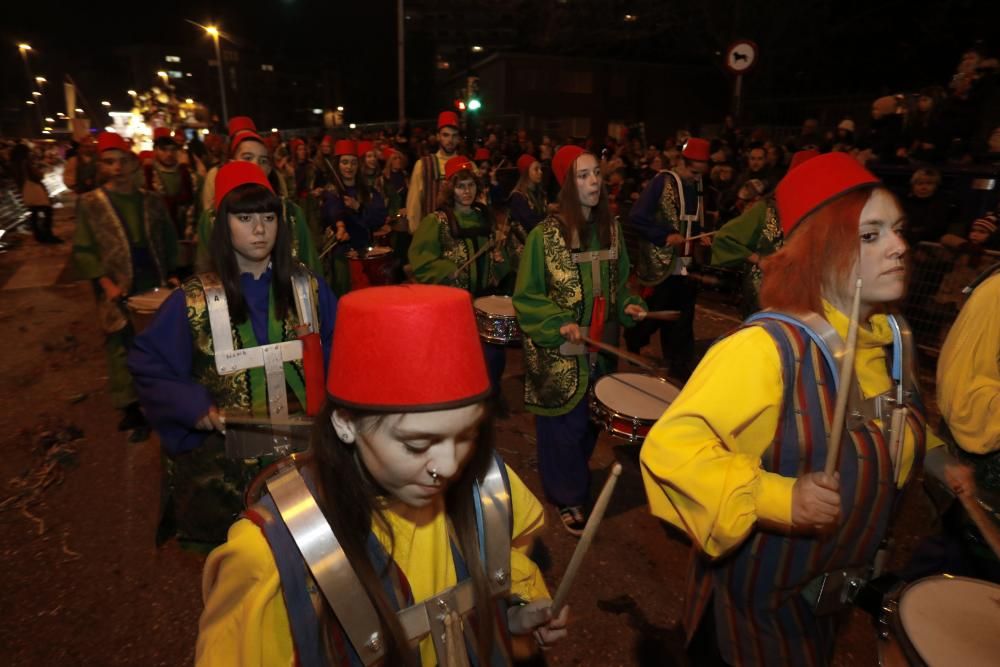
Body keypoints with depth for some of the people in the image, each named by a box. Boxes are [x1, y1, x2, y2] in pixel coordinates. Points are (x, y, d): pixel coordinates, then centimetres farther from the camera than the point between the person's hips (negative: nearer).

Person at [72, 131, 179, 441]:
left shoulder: (152, 201, 9)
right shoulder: (89, 203, 1)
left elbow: (169, 241, 15)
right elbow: (82, 250, -2)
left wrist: (172, 274, 4)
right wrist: (106, 283, -13)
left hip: (155, 288, 2)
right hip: (118, 294, -2)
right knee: (122, 352, 3)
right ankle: (131, 412, 15)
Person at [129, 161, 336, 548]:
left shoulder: (307, 288, -1)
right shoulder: (194, 300, -6)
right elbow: (147, 363, 1)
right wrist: (193, 406, -12)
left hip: (306, 449, 2)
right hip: (226, 459, -1)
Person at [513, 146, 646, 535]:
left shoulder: (611, 229, 4)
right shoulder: (545, 235, -13)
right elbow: (526, 297, -10)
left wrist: (627, 305, -3)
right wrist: (560, 324, -23)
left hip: (600, 346, 6)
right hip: (560, 352, -5)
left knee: (591, 421, 18)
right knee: (564, 426, 6)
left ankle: (575, 483, 43)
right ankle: (567, 498, 27)